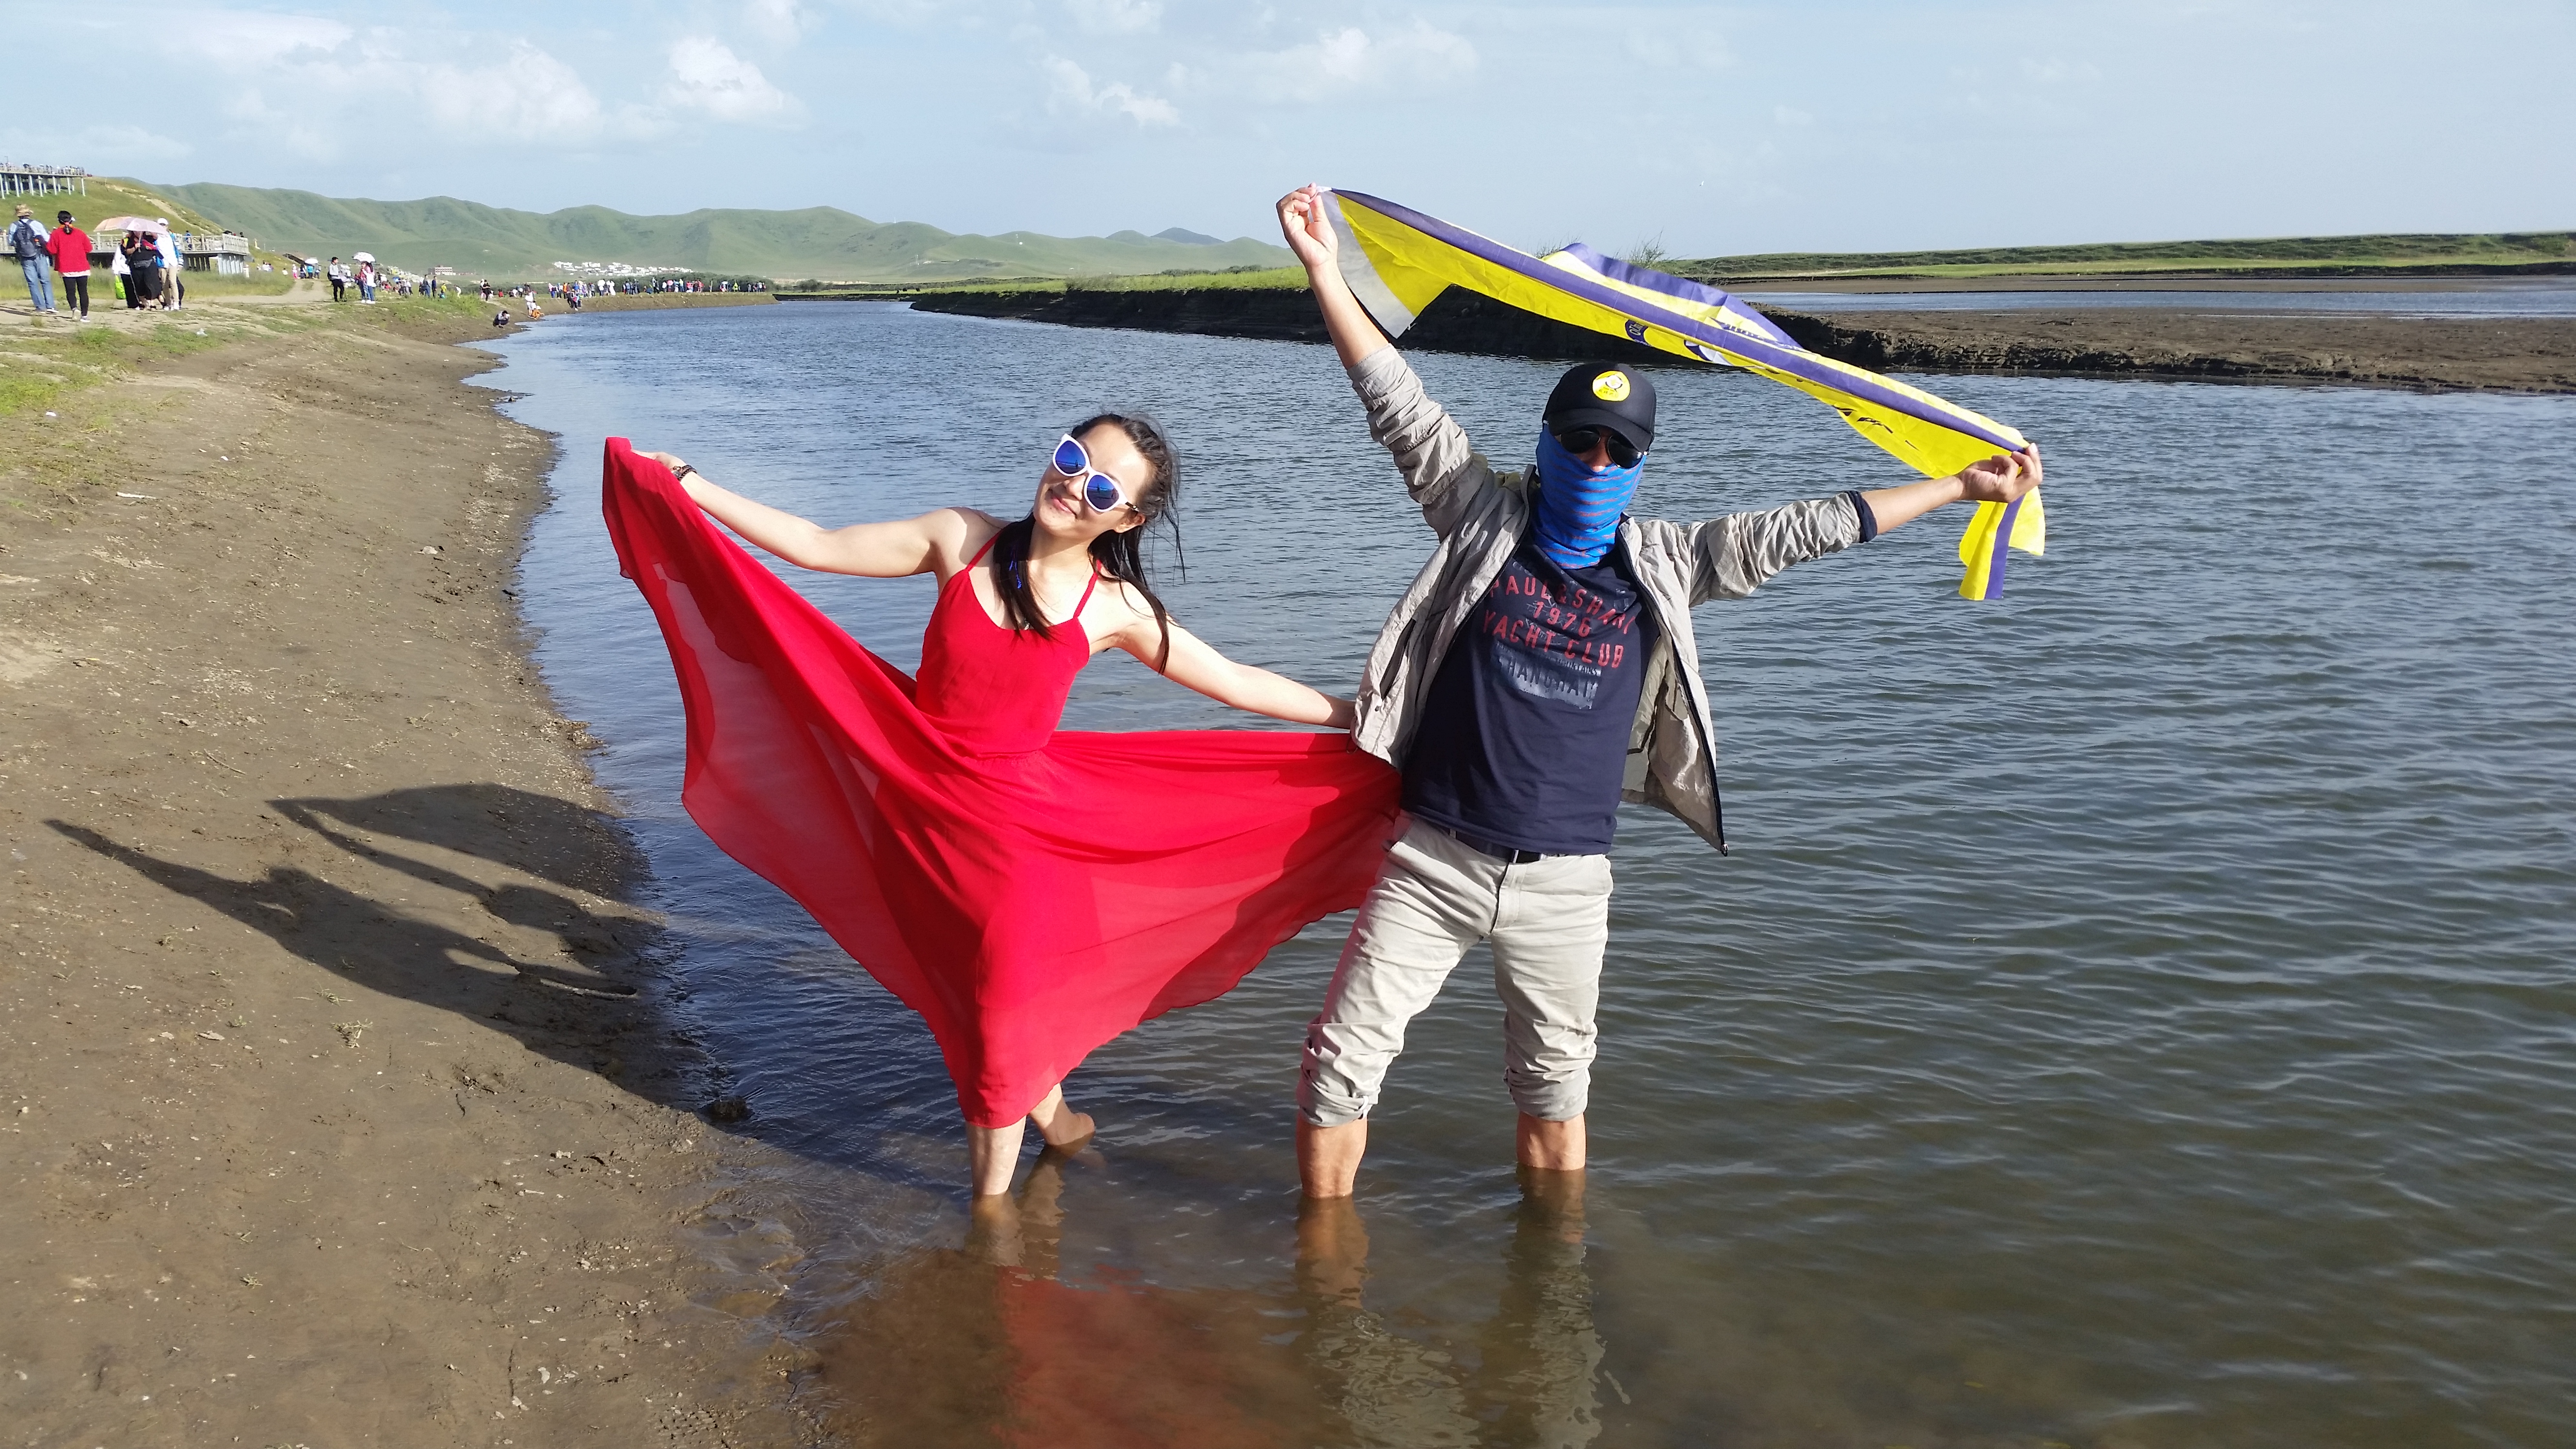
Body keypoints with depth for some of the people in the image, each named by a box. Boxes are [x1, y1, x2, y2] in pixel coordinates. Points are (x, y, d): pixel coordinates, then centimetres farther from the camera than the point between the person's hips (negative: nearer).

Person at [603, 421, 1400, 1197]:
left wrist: (1359, 716, -5)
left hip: (1018, 819, -2)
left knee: (1001, 1002, 4)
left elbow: (1236, 683, -3)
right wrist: (687, 487, 0)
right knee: (961, 991, 15)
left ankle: (992, 1198, 25)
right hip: (918, 804, 2)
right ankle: (1049, 1107, 42)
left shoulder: (1116, 608, -8)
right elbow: (816, 546, 0)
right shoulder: (962, 541, -6)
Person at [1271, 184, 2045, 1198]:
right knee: (1343, 1059, -2)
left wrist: (1964, 486, 10)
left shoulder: (1663, 564, 3)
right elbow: (1399, 404, -5)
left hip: (1566, 880, 2)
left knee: (1556, 1084, 16)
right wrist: (1326, 274, -11)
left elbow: (1799, 533, 7)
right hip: (1435, 860, -2)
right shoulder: (1484, 518, -1)